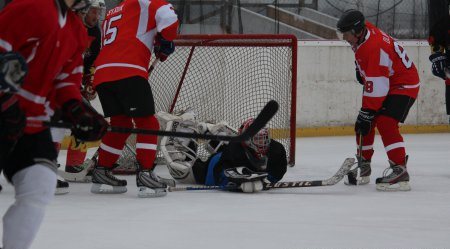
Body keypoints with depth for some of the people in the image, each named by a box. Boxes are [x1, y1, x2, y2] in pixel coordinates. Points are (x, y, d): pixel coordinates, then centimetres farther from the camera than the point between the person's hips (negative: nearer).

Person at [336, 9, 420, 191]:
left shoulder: (376, 47, -34)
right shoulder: (363, 31, -6)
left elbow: (377, 86, -33)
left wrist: (367, 113, -30)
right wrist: (360, 68, 24)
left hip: (404, 86, -10)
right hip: (382, 84, 10)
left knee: (385, 123, -26)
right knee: (362, 125, 11)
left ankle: (399, 171, -29)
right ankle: (363, 166, 24)